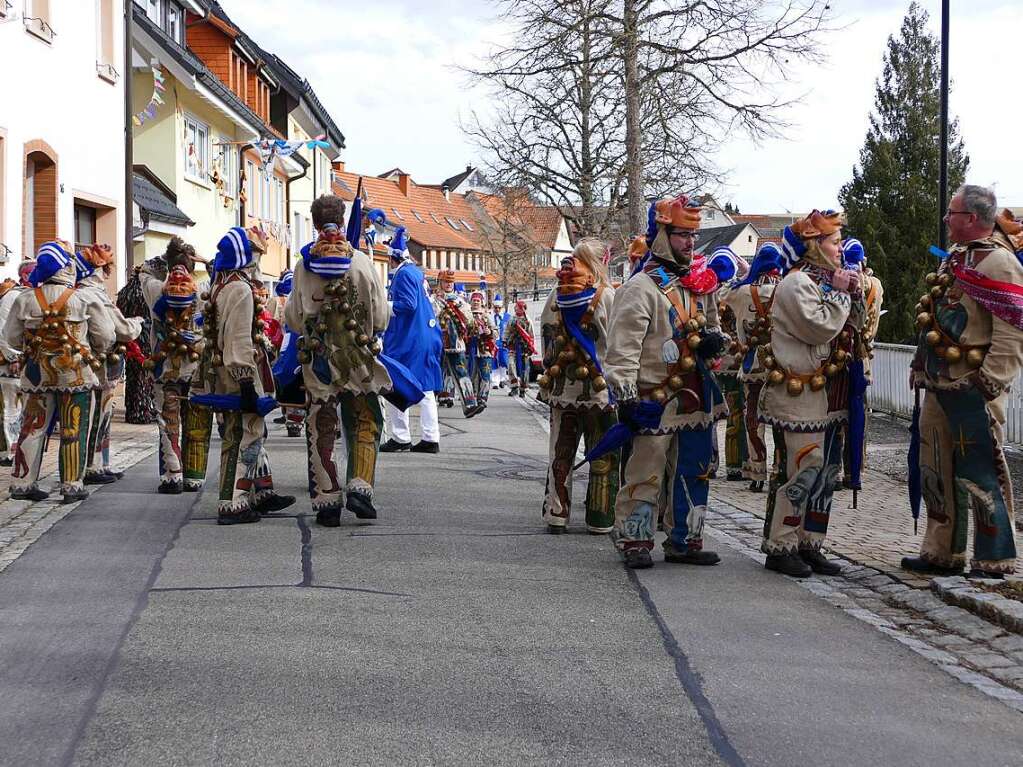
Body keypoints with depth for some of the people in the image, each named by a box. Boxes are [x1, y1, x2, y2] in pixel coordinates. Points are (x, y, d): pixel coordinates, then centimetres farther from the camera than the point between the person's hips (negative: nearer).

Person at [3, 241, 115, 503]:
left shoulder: (25, 300, -4)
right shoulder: (85, 301, -11)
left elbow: (12, 339, 4)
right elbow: (105, 339, -3)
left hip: (37, 374, 3)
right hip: (75, 374, -3)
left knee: (33, 428, 12)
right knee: (73, 431, 5)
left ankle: (22, 483, 16)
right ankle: (72, 486, 7)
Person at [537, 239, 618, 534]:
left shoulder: (555, 297, 4)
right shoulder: (608, 296, -10)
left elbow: (547, 338, 10)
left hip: (562, 386, 4)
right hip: (599, 387, -4)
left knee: (560, 453, 11)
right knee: (602, 455, 5)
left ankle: (556, 513, 11)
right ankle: (600, 518, 8)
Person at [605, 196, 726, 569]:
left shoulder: (698, 284, 15)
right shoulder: (640, 287, -10)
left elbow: (711, 325, 33)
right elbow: (623, 347, -16)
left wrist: (713, 339, 10)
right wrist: (626, 395, -21)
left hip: (695, 396, 8)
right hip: (656, 398, -8)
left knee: (693, 472, 11)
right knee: (646, 472, -5)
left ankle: (684, 541, 20)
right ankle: (634, 540, 6)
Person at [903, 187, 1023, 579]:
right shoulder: (957, 256, 16)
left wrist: (988, 383, -22)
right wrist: (924, 370, 23)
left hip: (971, 389, -10)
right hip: (940, 385, 10)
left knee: (979, 474, -5)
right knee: (937, 470, 15)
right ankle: (942, 553, 25)